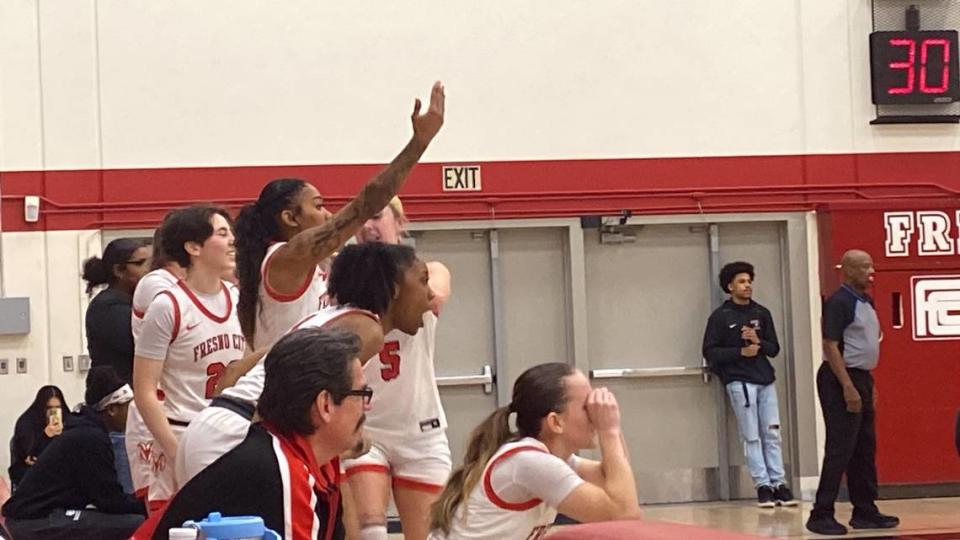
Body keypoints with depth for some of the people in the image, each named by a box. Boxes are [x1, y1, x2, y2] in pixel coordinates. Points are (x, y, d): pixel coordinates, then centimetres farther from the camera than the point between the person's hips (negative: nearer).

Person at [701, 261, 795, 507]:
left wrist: (759, 342, -9)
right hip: (739, 382, -4)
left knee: (772, 434, 2)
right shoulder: (720, 316, 0)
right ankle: (762, 485, 0)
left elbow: (774, 348, 11)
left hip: (765, 379, 4)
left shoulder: (761, 313, 11)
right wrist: (740, 352, -13)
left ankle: (778, 483, 4)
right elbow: (709, 352, -4)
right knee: (752, 437, -3)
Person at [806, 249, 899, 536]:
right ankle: (821, 515, -7)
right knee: (840, 450, -10)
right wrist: (848, 387, -24)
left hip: (862, 378, 9)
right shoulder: (839, 302, -14)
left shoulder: (865, 302, 13)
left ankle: (865, 511, 18)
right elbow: (830, 346, -20)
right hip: (841, 381, -9)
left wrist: (868, 385, 18)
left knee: (865, 450, 12)